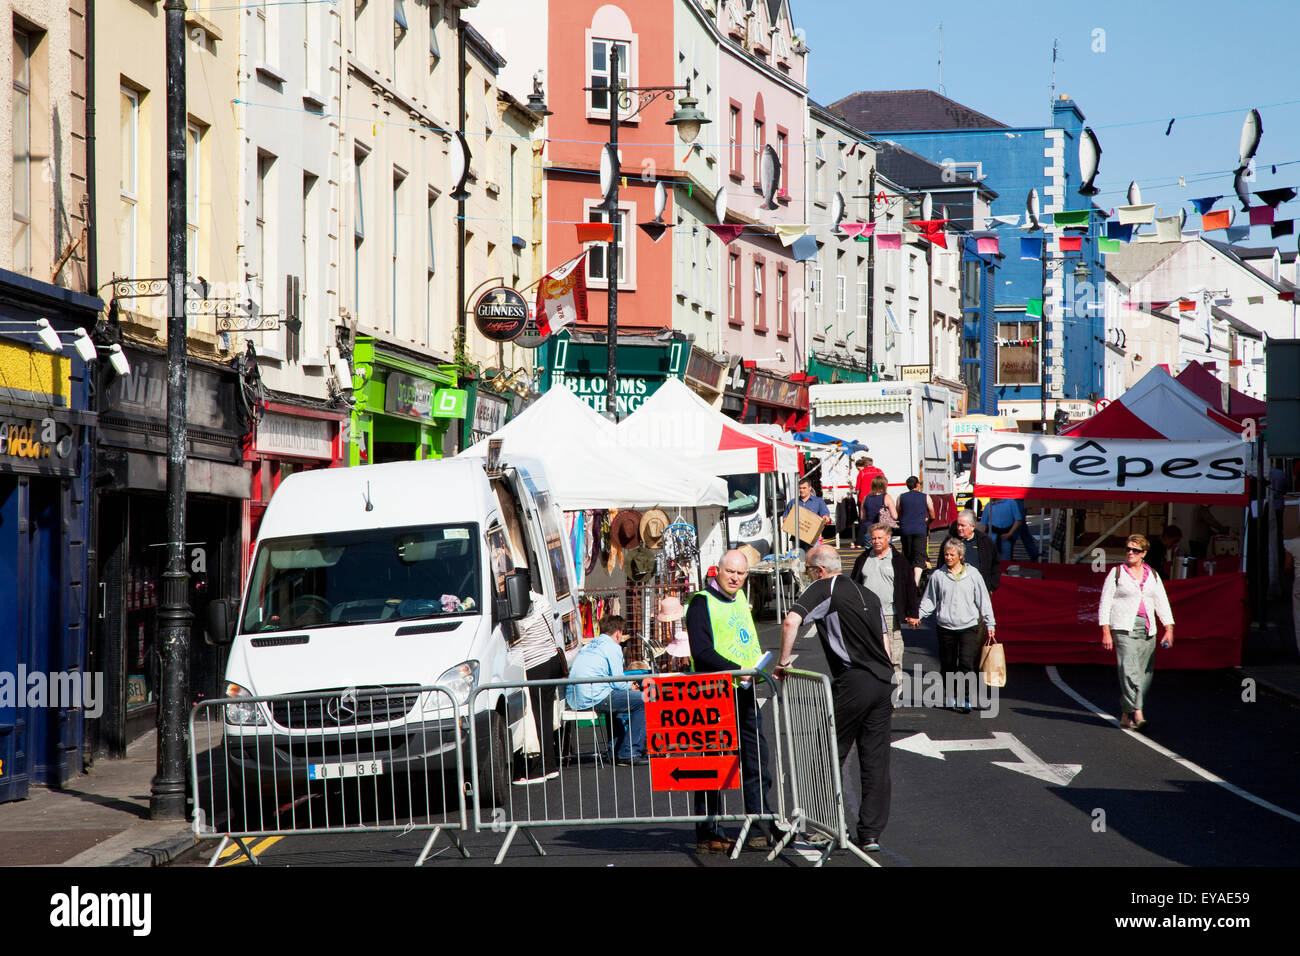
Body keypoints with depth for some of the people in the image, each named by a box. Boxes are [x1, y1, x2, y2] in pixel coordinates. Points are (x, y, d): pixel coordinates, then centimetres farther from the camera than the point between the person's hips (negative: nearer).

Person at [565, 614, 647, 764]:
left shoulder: (588, 645, 23)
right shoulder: (612, 647, -1)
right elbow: (618, 683, -5)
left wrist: (627, 685, 31)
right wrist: (630, 687, 17)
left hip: (573, 700, 9)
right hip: (593, 698, -9)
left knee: (613, 701, 35)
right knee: (640, 701, -1)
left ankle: (618, 752, 31)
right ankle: (630, 753, -4)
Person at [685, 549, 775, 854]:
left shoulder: (740, 600, 16)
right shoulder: (701, 603, -8)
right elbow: (701, 652, -18)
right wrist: (736, 669, -25)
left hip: (744, 693, 8)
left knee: (756, 761, 8)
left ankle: (761, 829, 14)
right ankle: (708, 835, 5)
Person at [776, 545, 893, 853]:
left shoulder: (823, 589, -2)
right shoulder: (869, 594, 20)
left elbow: (791, 622, -18)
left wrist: (783, 662, -8)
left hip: (852, 682, -7)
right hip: (884, 680, 7)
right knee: (876, 761, 7)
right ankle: (871, 834, 7)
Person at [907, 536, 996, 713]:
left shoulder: (972, 574, 3)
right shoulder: (938, 576, 5)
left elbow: (983, 600, 7)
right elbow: (929, 600, 13)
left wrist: (990, 624, 5)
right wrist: (918, 616, 0)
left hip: (969, 627, -2)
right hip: (945, 627, 2)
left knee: (966, 663, -13)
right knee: (948, 665, 6)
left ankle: (966, 699, -8)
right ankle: (952, 697, 20)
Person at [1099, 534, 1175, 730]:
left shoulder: (1152, 575, 15)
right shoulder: (1116, 573, 5)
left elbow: (1162, 603, 13)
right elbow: (1105, 603, 2)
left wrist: (1169, 629, 0)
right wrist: (1106, 632, -7)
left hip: (1147, 629, 4)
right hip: (1123, 628, -4)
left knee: (1145, 673, 1)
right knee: (1129, 670, -17)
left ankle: (1127, 716, 10)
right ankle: (1137, 714, -24)